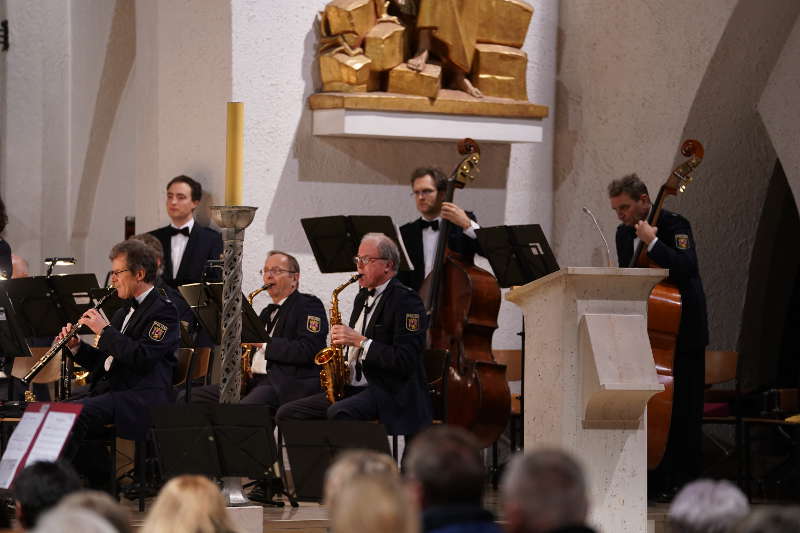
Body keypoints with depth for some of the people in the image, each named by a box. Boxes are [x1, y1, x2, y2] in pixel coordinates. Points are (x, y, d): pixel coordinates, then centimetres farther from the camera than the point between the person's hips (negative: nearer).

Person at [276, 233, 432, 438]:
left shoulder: (407, 301, -9)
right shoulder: (363, 297, 19)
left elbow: (405, 361, -19)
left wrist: (360, 341, -19)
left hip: (389, 392, -9)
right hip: (351, 388, 9)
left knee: (338, 413, -37)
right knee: (287, 414, -3)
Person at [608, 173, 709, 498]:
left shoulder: (674, 226, -11)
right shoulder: (624, 234, 11)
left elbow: (686, 267, -26)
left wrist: (651, 242, -28)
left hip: (682, 334, -7)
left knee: (682, 411, -4)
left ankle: (684, 483, 0)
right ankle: (654, 481, 10)